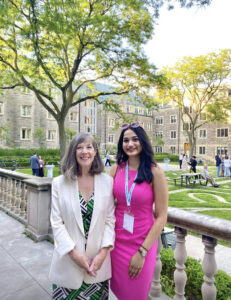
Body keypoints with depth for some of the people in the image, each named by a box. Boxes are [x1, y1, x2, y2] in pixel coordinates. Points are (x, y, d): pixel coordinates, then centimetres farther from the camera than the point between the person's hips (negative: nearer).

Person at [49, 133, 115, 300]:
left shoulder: (107, 181, -5)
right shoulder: (59, 183, -7)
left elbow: (110, 219, -2)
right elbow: (57, 223, -7)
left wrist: (103, 252, -9)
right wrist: (75, 254, -12)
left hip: (99, 261, 1)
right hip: (68, 260, -1)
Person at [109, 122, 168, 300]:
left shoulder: (155, 172, -13)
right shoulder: (116, 169, -3)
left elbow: (161, 217, -11)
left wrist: (142, 252, -12)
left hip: (143, 243, -3)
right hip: (117, 240, 3)